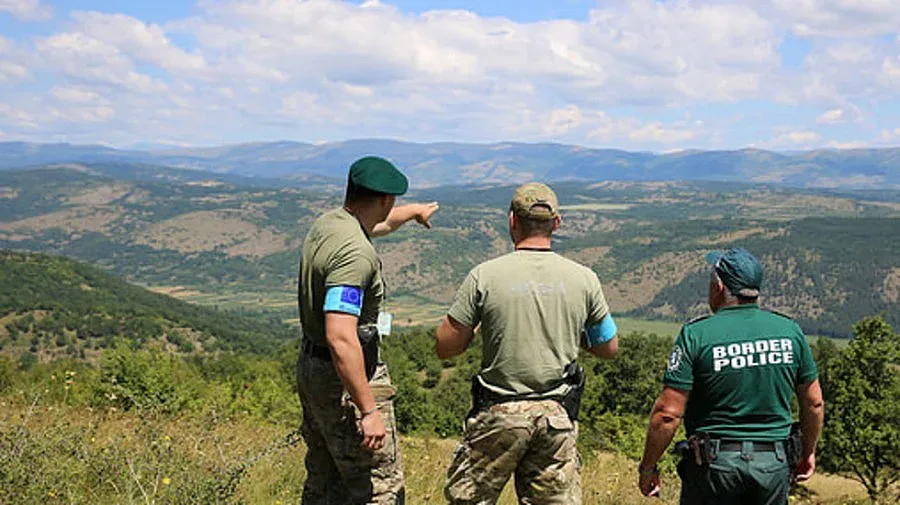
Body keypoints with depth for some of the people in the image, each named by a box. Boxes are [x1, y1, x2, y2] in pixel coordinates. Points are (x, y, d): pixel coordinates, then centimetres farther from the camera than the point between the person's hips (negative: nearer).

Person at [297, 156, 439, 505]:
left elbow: (378, 223, 29)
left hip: (311, 368, 10)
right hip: (343, 379, -10)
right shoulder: (354, 253, -26)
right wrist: (368, 411, -29)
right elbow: (341, 338, -32)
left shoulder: (325, 225, 5)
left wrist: (415, 211, 49)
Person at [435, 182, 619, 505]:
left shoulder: (485, 276, -9)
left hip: (499, 415, -2)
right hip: (557, 417, 2)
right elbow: (609, 349, 10)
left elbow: (444, 348, -5)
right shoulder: (583, 279, -2)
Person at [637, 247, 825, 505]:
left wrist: (647, 468, -2)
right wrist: (808, 451, 27)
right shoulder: (790, 331, 2)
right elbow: (814, 402, 11)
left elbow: (668, 413, -13)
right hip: (774, 464, 4)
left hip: (715, 464, -3)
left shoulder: (696, 335, -11)